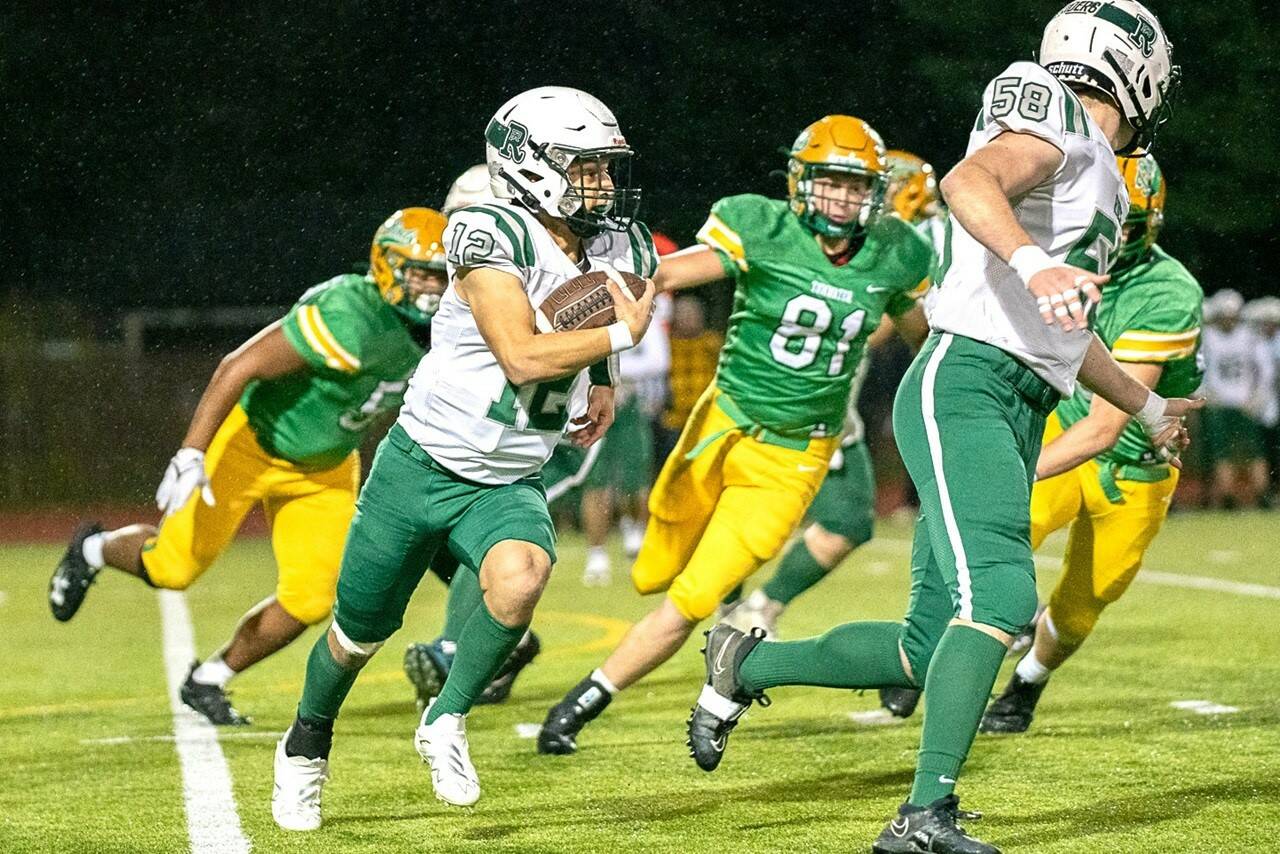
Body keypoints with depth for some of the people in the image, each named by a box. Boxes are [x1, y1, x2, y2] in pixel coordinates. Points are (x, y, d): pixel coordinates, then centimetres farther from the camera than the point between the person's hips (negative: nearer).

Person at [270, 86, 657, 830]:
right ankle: (306, 748, 42)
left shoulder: (620, 253, -2)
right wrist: (621, 335, -23)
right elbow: (522, 356, -31)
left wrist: (603, 382, 11)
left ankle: (446, 723, -6)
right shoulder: (492, 237, -22)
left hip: (509, 484, 4)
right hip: (423, 465, -4)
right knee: (362, 630, 12)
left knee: (520, 580, -29)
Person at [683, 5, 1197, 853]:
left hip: (1017, 419, 9)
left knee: (928, 647, 6)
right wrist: (1035, 265, -40)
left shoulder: (1100, 178, 26)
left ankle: (747, 664, 24)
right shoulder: (1061, 124, -2)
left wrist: (1147, 408, 50)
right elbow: (967, 181, -23)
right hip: (964, 385, -9)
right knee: (1000, 596, -24)